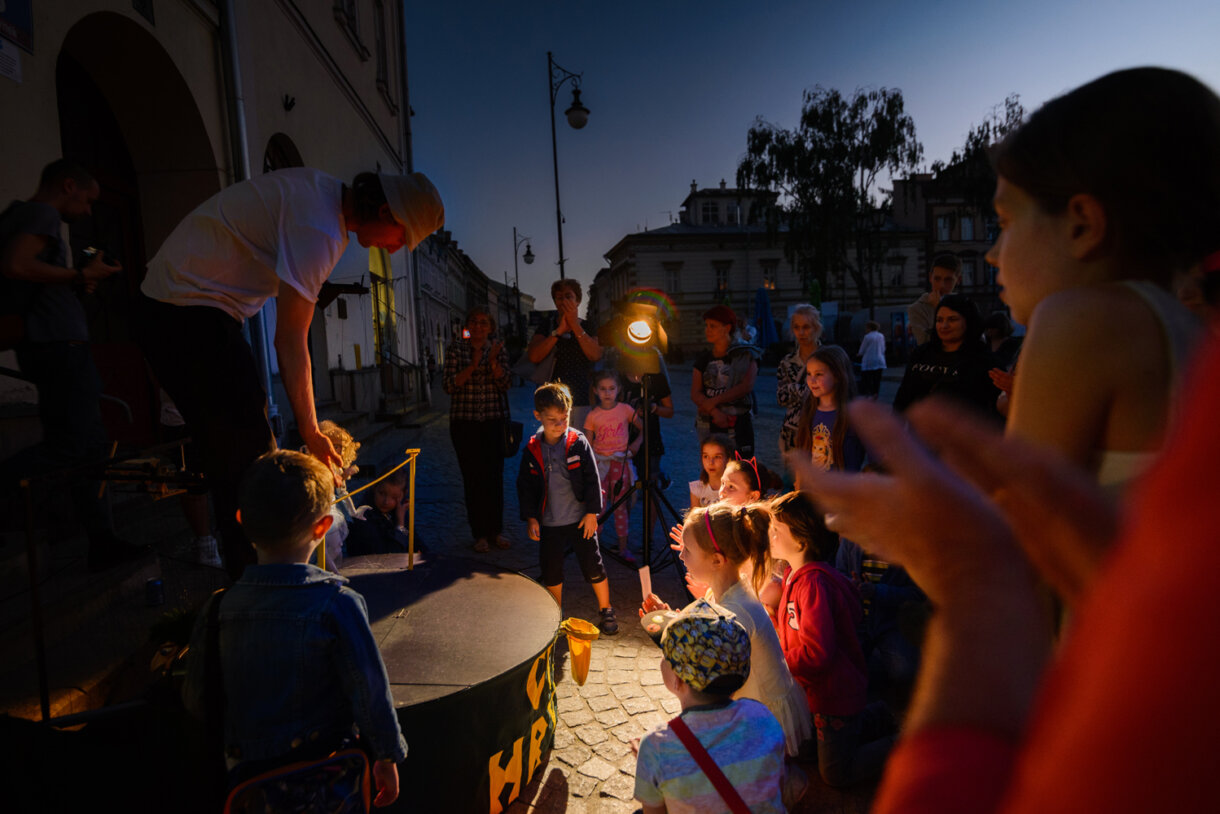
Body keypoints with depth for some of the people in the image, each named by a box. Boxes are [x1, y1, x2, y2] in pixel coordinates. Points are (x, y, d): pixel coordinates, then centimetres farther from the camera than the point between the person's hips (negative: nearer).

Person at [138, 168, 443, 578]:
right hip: (190, 314, -10)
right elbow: (290, 341, -23)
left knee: (228, 447, 14)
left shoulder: (325, 190, 6)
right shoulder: (320, 229, -24)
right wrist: (310, 433, -17)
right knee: (249, 452, -10)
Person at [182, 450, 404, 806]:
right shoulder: (338, 603, -23)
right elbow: (371, 690, -16)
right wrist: (388, 758, -1)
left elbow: (197, 703, 1)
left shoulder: (217, 609, -11)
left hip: (248, 776, 3)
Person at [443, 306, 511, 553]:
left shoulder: (499, 350, 6)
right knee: (473, 477, 0)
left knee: (495, 476, 3)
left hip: (494, 422, 1)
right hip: (464, 423, -1)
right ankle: (480, 534, 10)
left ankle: (496, 530, 15)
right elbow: (450, 385, -6)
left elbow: (504, 384, -3)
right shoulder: (456, 349, 3)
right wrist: (472, 366, -18)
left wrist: (493, 362, -18)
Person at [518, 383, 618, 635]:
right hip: (549, 523, 2)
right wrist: (530, 517, -1)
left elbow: (592, 479, -7)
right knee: (551, 572, 13)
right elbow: (525, 486, 3)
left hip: (580, 519, -2)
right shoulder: (532, 450, -5)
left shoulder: (578, 442, -11)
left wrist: (592, 512, -8)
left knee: (593, 567, 6)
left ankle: (606, 610, 27)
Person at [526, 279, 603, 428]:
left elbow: (596, 355, -8)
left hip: (583, 401, 0)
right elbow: (534, 357, -2)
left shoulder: (588, 328, 11)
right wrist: (559, 331, -7)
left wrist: (574, 324, -8)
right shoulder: (546, 326, 13)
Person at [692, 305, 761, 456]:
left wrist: (714, 401, -13)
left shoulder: (745, 355, 1)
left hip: (738, 425, -3)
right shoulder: (703, 358, 11)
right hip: (707, 425, 3)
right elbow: (695, 394, 3)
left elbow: (746, 387, -10)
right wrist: (715, 412, -13)